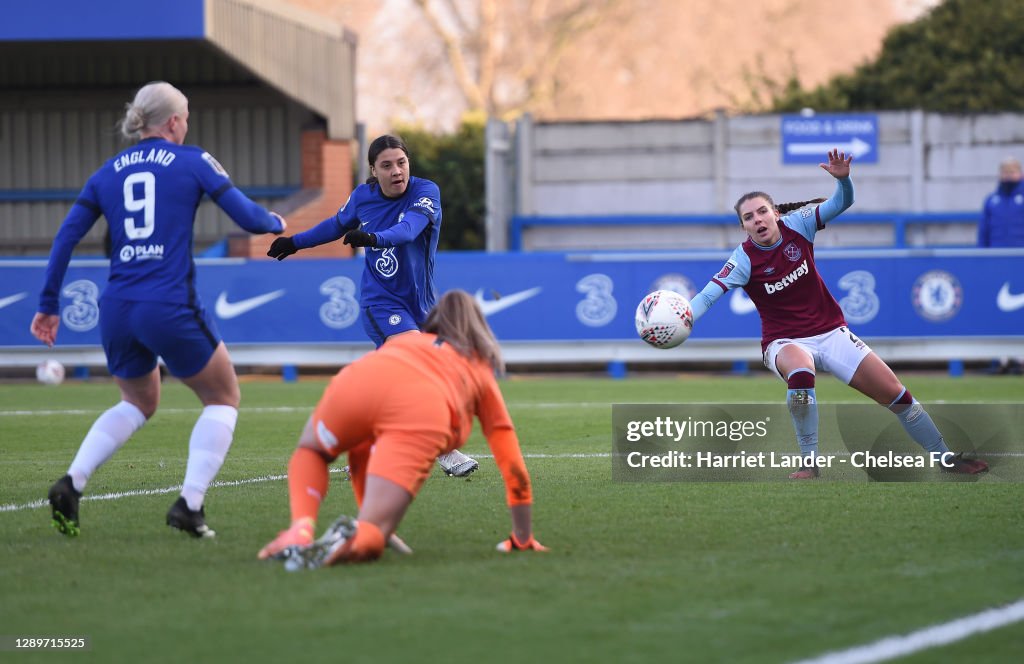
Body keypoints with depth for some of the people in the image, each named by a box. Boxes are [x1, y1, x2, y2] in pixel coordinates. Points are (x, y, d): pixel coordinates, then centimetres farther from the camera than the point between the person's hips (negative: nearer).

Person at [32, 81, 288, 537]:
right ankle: (189, 504, -1)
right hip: (170, 308, -5)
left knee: (139, 401, 28)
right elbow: (248, 218, 2)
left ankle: (72, 483, 8)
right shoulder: (191, 161, 2)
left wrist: (48, 306, 14)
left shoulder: (108, 172, 13)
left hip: (117, 311, 5)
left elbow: (66, 237, 9)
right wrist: (276, 223, 24)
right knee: (223, 399, 15)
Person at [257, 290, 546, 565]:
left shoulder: (406, 341, 44)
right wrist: (523, 539, 45)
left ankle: (301, 529, 4)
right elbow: (512, 465, 35)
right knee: (369, 540, 1)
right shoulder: (482, 373, 37)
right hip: (426, 414, -2)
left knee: (310, 450, 33)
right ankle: (360, 537, -35)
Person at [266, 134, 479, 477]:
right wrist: (296, 241, 28)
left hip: (419, 303, 1)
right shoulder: (362, 196, -4)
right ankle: (447, 451, -20)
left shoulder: (425, 192, -13)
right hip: (380, 303, -1)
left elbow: (409, 228, -34)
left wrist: (374, 238, -52)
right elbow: (338, 224, 19)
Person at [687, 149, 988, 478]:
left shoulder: (796, 224, -8)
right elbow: (709, 294, -24)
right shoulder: (745, 260, -15)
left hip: (831, 332, 3)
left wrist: (843, 178, -29)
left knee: (895, 393, -1)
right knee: (800, 372, -41)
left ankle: (945, 457, 16)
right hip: (786, 342, -3)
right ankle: (809, 464, -29)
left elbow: (842, 202, -7)